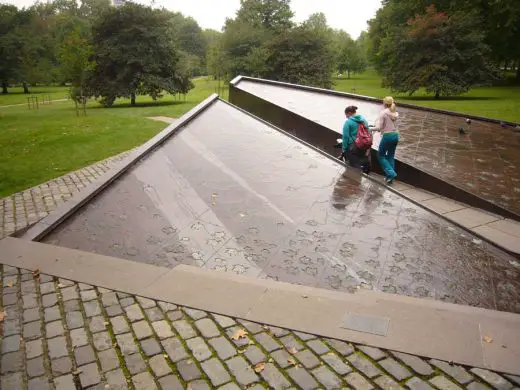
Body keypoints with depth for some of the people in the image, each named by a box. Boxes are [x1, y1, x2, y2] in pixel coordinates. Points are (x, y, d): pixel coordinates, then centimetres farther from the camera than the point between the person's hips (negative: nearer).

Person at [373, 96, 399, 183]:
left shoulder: (383, 112, -10)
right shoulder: (395, 113, 10)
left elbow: (379, 127, -14)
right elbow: (392, 123, 12)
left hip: (387, 136, -7)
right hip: (396, 135, 7)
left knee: (381, 156, 8)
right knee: (391, 156, 15)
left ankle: (391, 173, -3)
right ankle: (389, 176, 16)